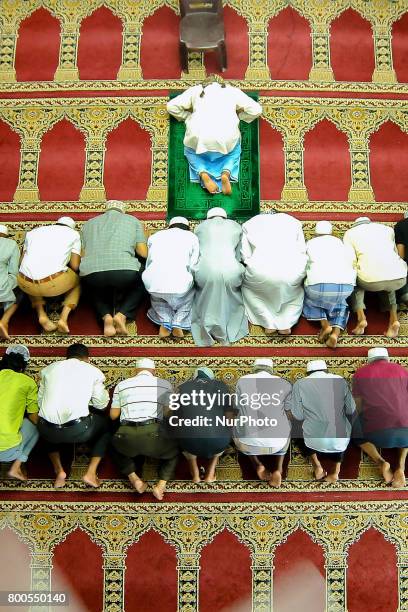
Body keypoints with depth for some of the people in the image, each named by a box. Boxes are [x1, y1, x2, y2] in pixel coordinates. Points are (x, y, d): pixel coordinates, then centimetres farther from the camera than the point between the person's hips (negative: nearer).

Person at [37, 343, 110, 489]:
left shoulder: (49, 368, 15)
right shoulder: (93, 370, 9)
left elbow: (40, 400, 17)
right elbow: (101, 404, 14)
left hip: (47, 431, 3)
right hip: (78, 430, -2)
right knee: (106, 425, 28)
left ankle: (59, 470, 21)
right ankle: (90, 473, 14)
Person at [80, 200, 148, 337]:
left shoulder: (89, 223, 26)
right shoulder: (133, 220, 21)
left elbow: (83, 254, 23)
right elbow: (144, 253, 17)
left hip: (91, 272, 2)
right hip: (125, 271, -2)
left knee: (96, 291, 35)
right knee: (139, 287, 31)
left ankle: (106, 316, 4)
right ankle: (122, 315, 4)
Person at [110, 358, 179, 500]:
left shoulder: (121, 385, 17)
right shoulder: (165, 384, 13)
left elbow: (113, 415, 18)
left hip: (126, 435, 1)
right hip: (154, 433, -1)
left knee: (116, 448, 36)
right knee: (173, 451, 28)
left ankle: (133, 477, 11)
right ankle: (161, 484, 4)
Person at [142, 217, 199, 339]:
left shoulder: (155, 236, 24)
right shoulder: (192, 237, 18)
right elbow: (193, 267, 11)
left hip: (152, 282, 2)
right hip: (179, 283, -2)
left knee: (156, 294, 36)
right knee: (191, 290, 32)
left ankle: (165, 324, 14)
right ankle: (178, 324, 13)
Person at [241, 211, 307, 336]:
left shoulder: (249, 224, 21)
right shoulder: (292, 220, 25)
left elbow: (245, 256, 11)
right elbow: (302, 251, 16)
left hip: (260, 270, -1)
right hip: (292, 270, 1)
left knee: (248, 289, 31)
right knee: (297, 290, 34)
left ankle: (269, 324, 16)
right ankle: (285, 325, 14)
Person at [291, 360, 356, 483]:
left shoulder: (300, 384, -2)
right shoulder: (340, 380, 3)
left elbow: (298, 415, -1)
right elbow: (351, 410, 5)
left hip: (316, 439, -1)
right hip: (341, 438, 1)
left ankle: (317, 468, 23)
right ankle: (335, 472, 29)